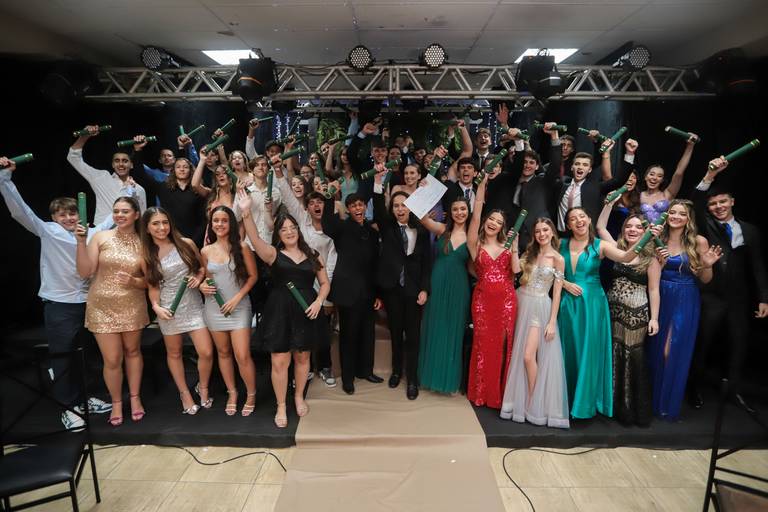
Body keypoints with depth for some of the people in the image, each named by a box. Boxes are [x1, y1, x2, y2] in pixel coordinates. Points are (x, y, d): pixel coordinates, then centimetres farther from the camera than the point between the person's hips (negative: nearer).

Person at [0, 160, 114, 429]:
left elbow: (116, 216, 15)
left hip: (87, 303, 3)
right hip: (58, 305, -3)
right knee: (62, 358, 6)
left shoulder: (91, 233, 5)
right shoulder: (47, 231, -1)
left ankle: (86, 398, 33)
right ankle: (69, 406, 20)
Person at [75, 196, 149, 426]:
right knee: (112, 360, 3)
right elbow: (85, 272, -9)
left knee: (133, 351, 16)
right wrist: (81, 242, -17)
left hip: (132, 306, 1)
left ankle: (135, 398, 34)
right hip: (103, 307, -1)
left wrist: (134, 282, -19)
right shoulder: (100, 237, -5)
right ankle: (116, 403, 27)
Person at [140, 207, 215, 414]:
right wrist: (156, 306, -12)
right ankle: (185, 393, 33)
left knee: (206, 353, -5)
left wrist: (199, 277, -11)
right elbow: (153, 287, 4)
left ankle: (203, 388, 23)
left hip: (193, 305, 0)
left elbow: (203, 267, 9)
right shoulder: (147, 256, -1)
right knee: (174, 353, 13)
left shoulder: (186, 244, -3)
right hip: (169, 309, 1)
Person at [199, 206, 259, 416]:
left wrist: (237, 297, -12)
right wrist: (202, 286, -5)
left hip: (239, 306, -3)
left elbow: (253, 275, -3)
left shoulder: (241, 247, -6)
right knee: (223, 352, 14)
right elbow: (206, 277, 17)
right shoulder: (205, 251, 4)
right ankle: (232, 392, 31)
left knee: (242, 356, -6)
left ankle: (251, 394, 16)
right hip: (214, 308, 4)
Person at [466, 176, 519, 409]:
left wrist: (514, 246, -8)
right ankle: (481, 392, 18)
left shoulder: (506, 246, 10)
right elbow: (475, 216, -10)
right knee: (483, 346, 4)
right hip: (483, 299, -2)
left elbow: (516, 270, -4)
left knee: (503, 345, 6)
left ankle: (499, 393, 20)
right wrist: (482, 185, -15)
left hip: (506, 300, 2)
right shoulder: (475, 244, 3)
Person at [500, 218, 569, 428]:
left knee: (529, 356, -11)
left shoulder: (558, 259, -3)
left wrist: (552, 321, -9)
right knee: (518, 354, 8)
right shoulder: (530, 253, 12)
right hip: (522, 302, 5)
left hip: (539, 307, -5)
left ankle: (531, 403, 6)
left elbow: (556, 292, -5)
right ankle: (520, 399, 23)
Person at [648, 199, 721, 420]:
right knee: (657, 350, 12)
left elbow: (704, 280, 0)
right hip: (660, 300, 2)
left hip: (686, 303, -2)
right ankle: (654, 398, 32)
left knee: (676, 352, 3)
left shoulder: (698, 241, -5)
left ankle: (669, 402, 24)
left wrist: (707, 265, -19)